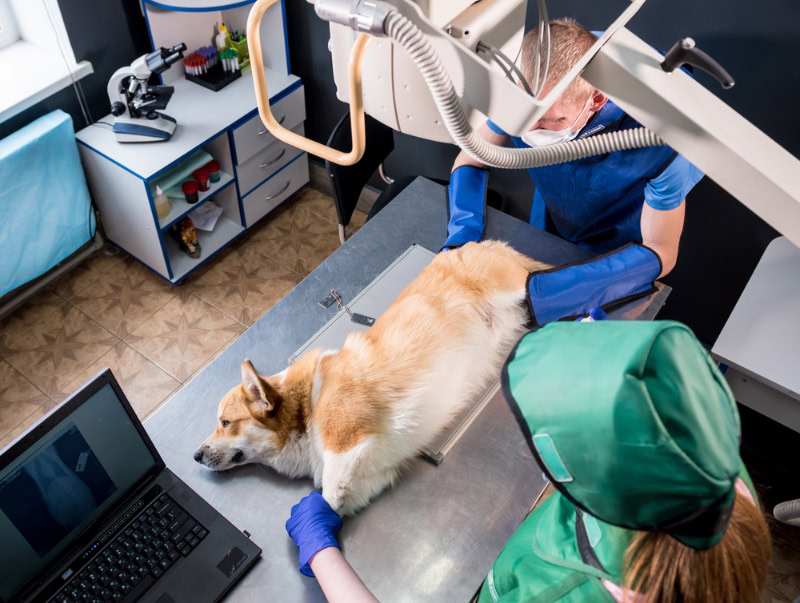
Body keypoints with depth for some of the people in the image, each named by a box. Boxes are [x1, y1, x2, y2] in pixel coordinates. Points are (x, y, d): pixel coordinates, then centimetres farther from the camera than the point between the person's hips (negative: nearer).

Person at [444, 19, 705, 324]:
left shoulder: (660, 141, -40)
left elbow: (659, 253, -30)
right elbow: (470, 162, -14)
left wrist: (540, 296, -44)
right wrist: (459, 241, -36)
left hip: (621, 261, -3)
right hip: (545, 238, 3)